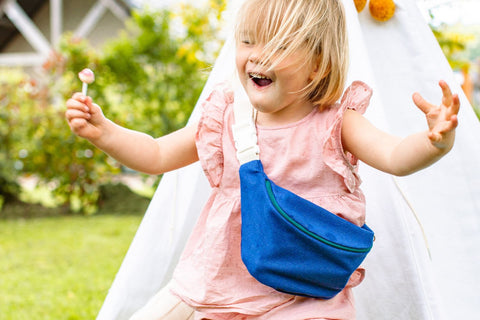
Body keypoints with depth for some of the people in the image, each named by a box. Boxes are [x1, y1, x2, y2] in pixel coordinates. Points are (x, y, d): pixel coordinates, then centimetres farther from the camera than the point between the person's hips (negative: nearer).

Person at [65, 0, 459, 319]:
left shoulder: (334, 124, -9)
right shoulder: (226, 118, -1)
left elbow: (394, 156, -23)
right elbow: (157, 155, 6)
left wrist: (433, 142, -45)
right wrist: (103, 130, -8)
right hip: (218, 281, 3)